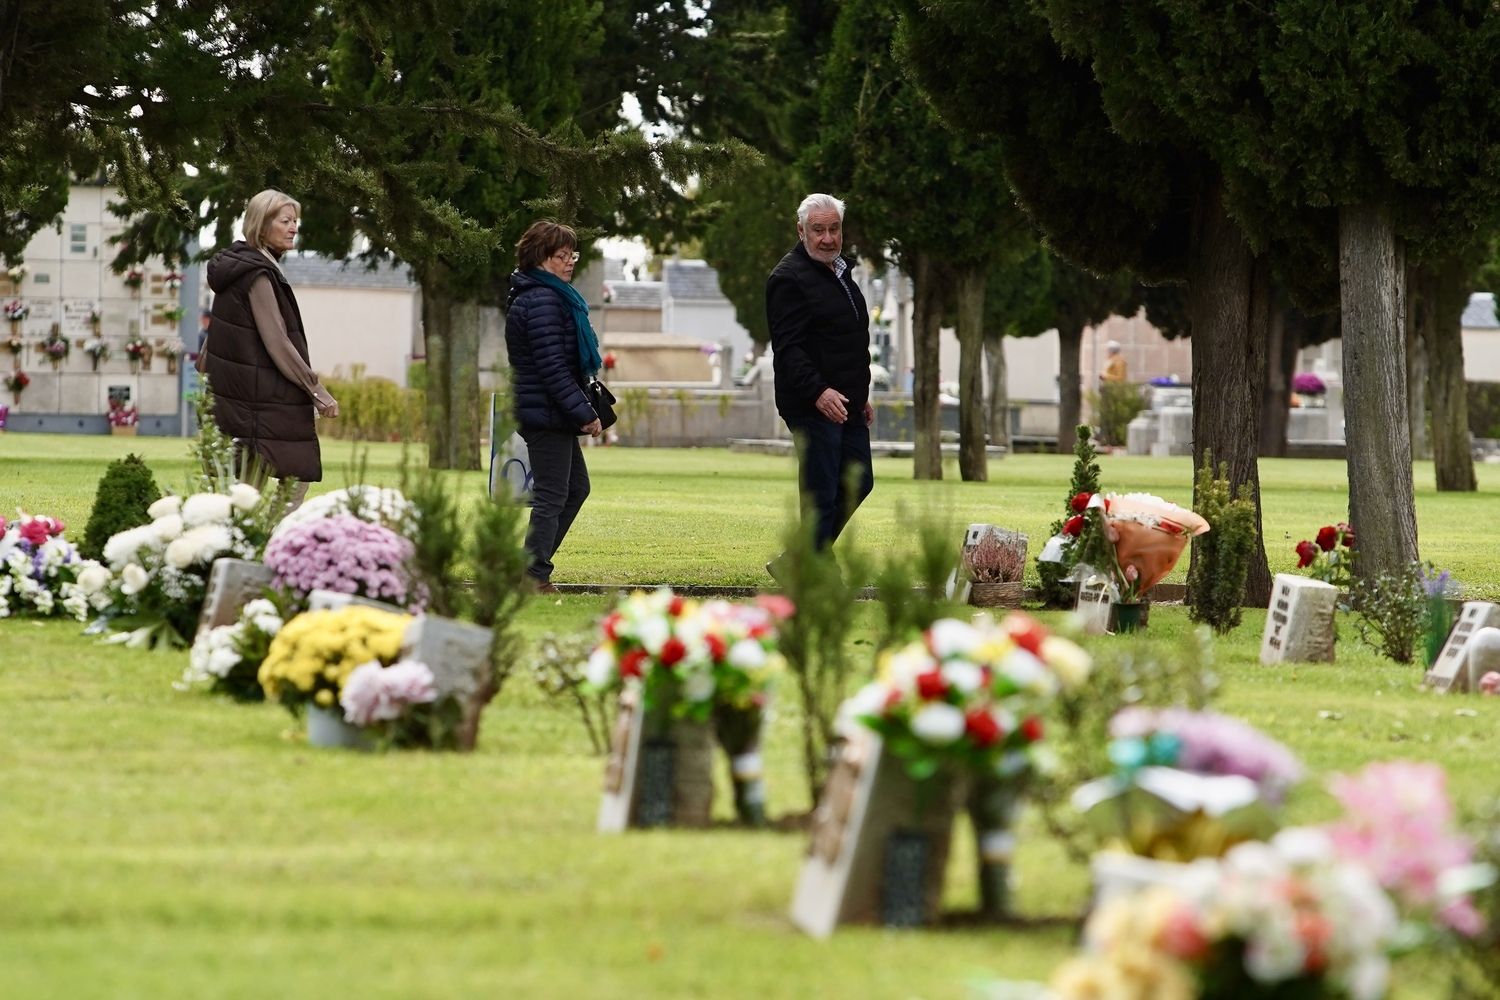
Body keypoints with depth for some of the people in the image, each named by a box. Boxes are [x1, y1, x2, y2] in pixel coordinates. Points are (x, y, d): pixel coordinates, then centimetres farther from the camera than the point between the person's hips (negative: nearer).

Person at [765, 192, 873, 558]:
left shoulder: (840, 273, 19)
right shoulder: (789, 278, -12)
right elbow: (787, 347, -20)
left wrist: (861, 396, 27)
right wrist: (818, 392, -30)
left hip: (846, 405, 10)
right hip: (812, 406, -10)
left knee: (858, 484, 13)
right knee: (821, 495, -8)